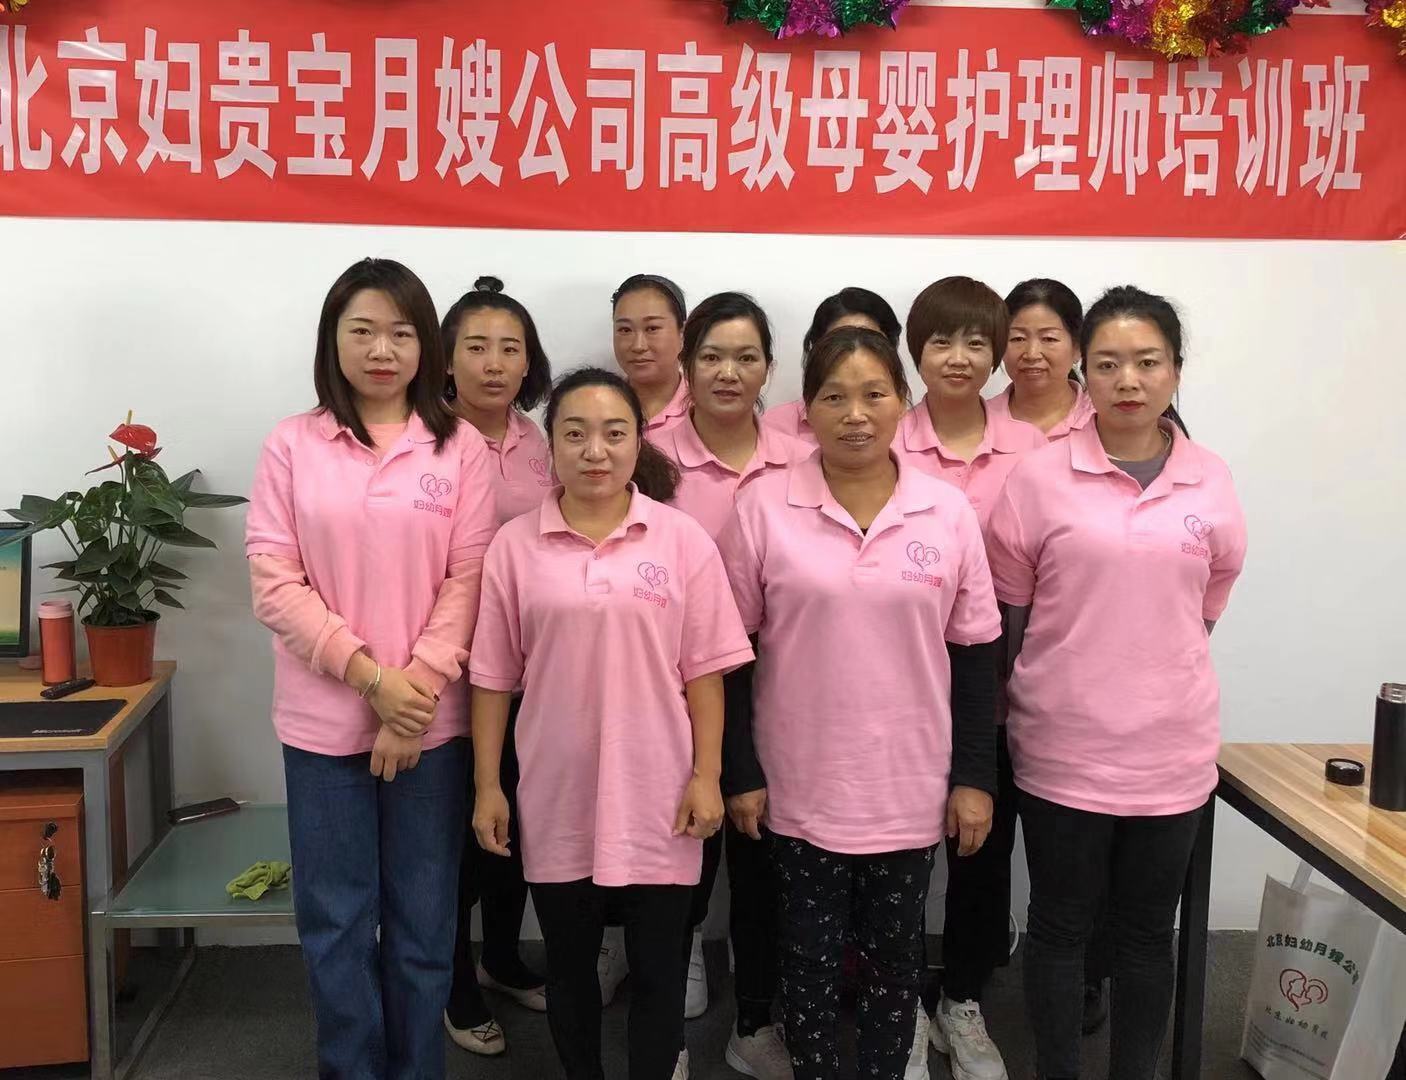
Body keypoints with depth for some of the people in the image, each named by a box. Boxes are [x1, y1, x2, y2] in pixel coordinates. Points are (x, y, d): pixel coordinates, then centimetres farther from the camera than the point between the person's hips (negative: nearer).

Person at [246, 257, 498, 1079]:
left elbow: (469, 582, -3)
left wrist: (416, 687, -12)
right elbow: (275, 585, -4)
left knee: (423, 920, 10)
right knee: (336, 923, 9)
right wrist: (370, 676, -13)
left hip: (432, 720, 0)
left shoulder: (462, 449, 1)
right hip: (324, 720, 1)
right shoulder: (293, 446, 2)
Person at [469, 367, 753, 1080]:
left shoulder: (683, 539, -4)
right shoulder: (515, 546, -2)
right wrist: (486, 785, 1)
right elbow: (493, 675, 1)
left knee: (658, 968, 11)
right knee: (567, 963, 18)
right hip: (556, 799, 1)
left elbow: (704, 669, -2)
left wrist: (707, 775, -5)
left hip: (655, 797, -1)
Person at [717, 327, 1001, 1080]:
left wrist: (974, 776, 1)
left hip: (910, 787, 1)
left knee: (895, 957, 16)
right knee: (810, 960, 13)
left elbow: (974, 655, 2)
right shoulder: (764, 507, -7)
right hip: (801, 786, -1)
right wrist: (739, 772, -4)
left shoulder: (949, 512, -3)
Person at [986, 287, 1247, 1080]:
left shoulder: (1212, 482, 0)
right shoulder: (1041, 479, -7)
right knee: (1060, 926, 11)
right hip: (1063, 748, -2)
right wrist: (1018, 706, 4)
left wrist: (1156, 686, 7)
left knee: (1148, 931, 16)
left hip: (1171, 750, 2)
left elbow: (1204, 611, 10)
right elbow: (1007, 614, 0)